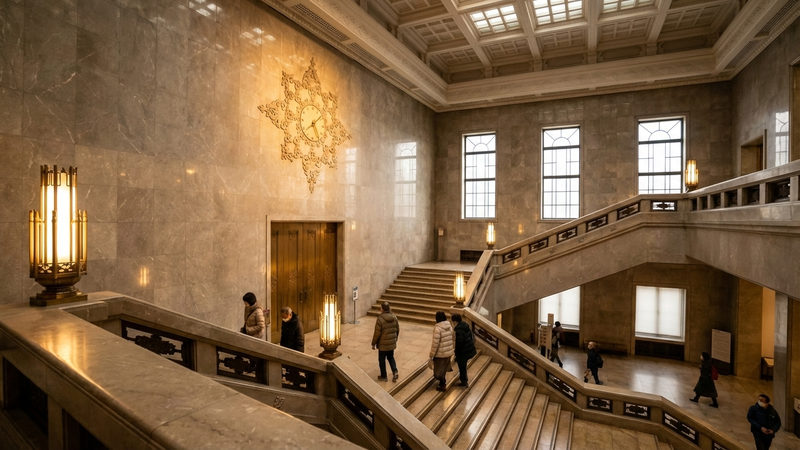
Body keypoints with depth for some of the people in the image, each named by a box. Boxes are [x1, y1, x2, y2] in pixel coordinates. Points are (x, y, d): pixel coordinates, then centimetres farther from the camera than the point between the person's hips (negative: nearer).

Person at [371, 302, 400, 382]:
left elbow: (377, 333, -17)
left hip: (383, 344, -5)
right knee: (391, 357, 23)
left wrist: (373, 343, -4)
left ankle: (383, 376, 25)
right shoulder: (394, 317, -4)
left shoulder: (380, 319, -21)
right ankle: (395, 372, 8)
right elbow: (397, 330, 6)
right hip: (392, 343, 5)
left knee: (382, 360, 13)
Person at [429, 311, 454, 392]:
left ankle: (442, 385, 22)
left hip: (440, 353, -7)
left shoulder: (437, 328, -24)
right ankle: (443, 381, 43)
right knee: (444, 367, 26)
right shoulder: (449, 326, -1)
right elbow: (453, 339, 8)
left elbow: (435, 343, -22)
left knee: (440, 369, 12)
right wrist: (453, 348, 21)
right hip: (449, 351, 7)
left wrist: (432, 354, -11)